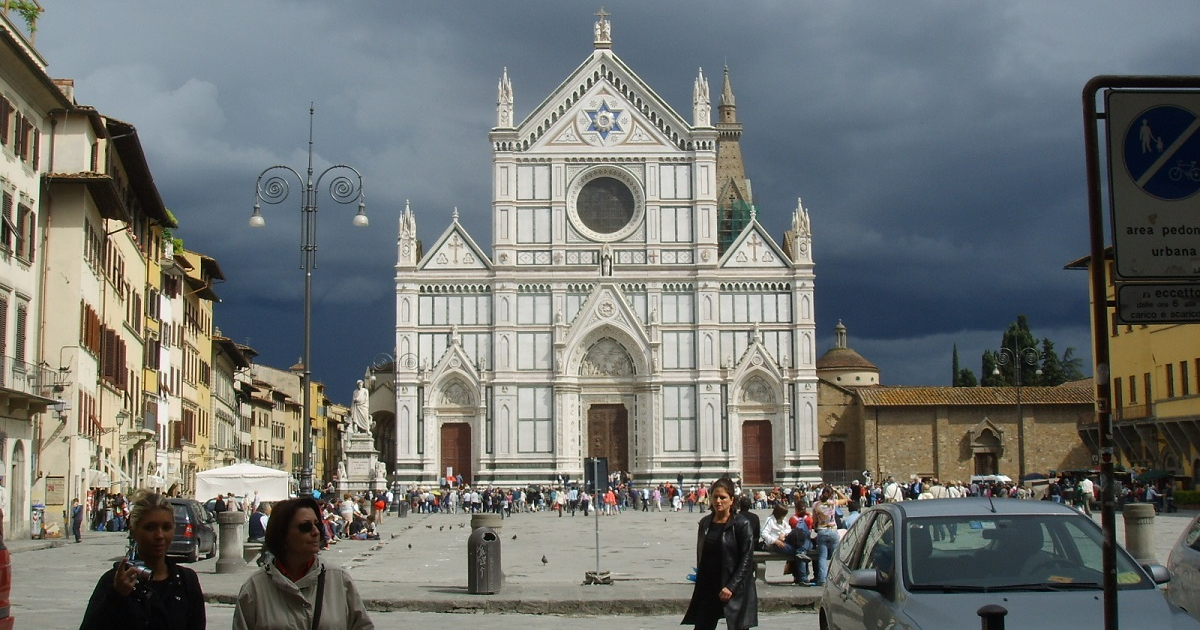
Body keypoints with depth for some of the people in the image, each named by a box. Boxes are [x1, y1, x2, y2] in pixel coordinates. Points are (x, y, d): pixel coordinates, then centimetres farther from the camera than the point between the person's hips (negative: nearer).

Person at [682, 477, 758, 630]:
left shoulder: (741, 524, -9)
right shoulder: (705, 523, 7)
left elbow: (747, 560, -12)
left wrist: (731, 587, -17)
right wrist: (700, 580, 8)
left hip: (735, 590, -5)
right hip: (707, 588, 5)